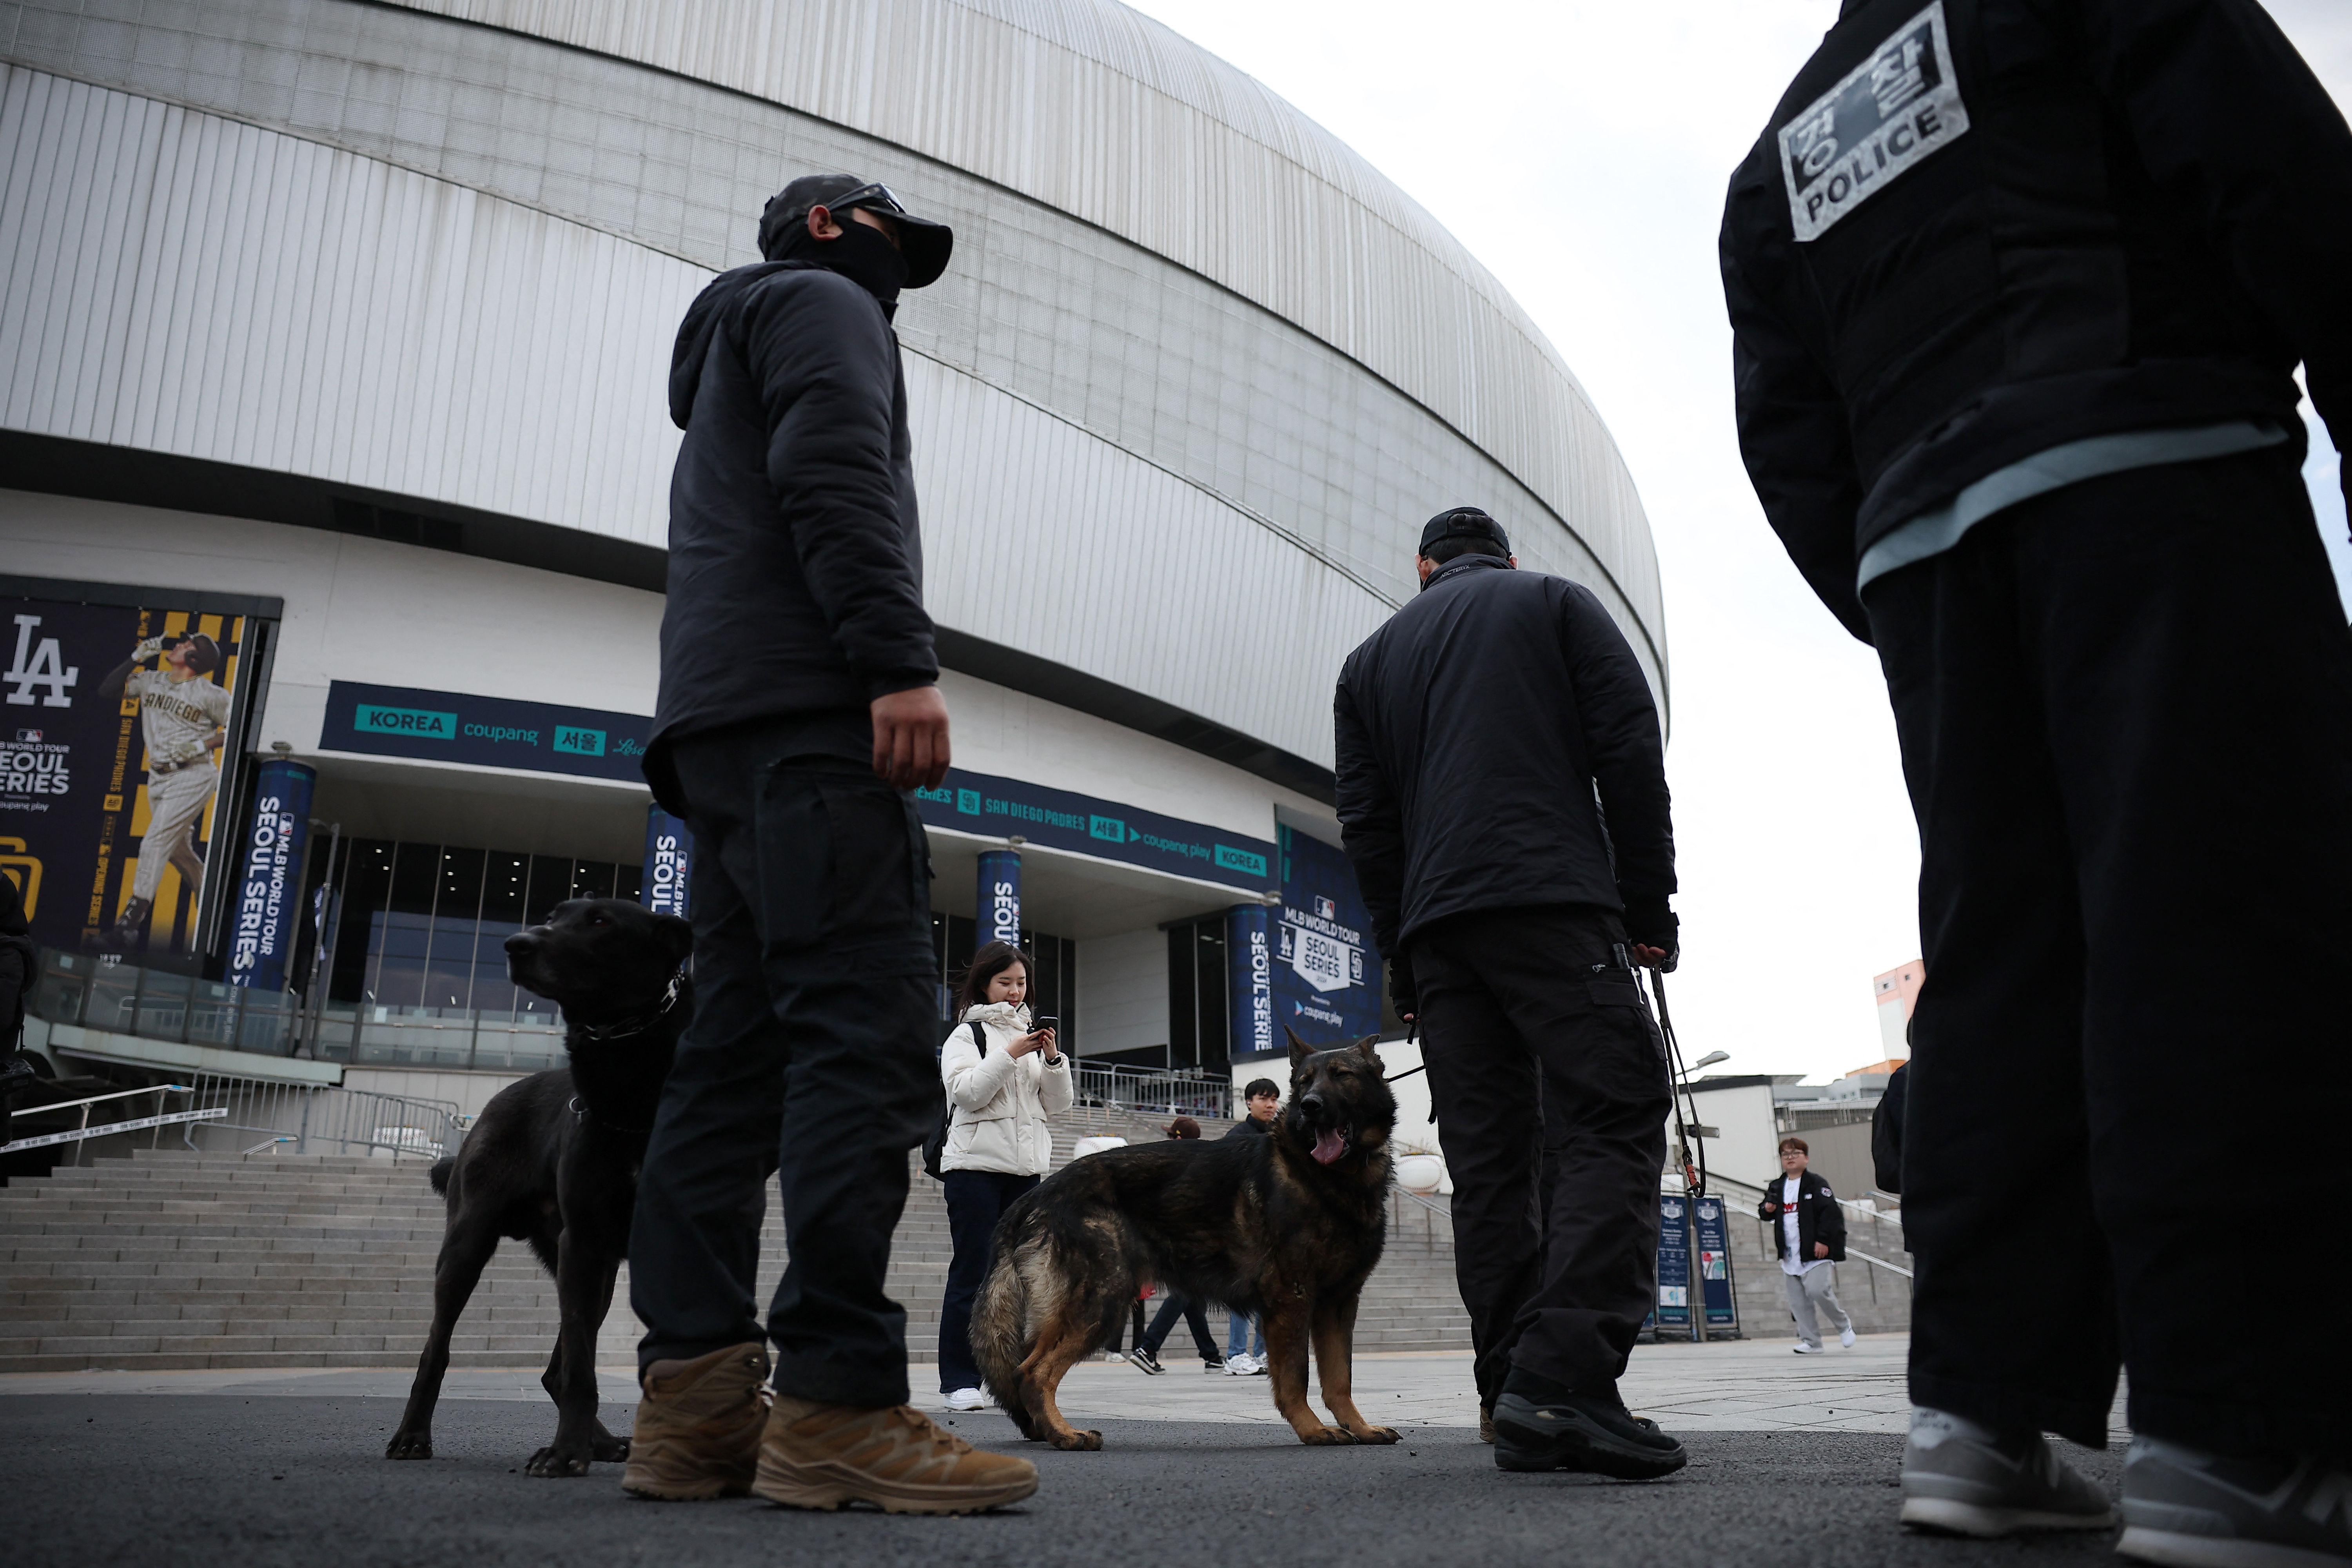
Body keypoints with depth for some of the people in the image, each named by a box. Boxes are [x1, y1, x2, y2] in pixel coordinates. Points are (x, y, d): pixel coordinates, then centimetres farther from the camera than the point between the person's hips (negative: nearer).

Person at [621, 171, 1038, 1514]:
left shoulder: (734, 343, 38)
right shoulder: (820, 301, 10)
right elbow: (836, 476, -10)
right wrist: (901, 657, -21)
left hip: (718, 732, 10)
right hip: (808, 705, -10)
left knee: (739, 1053, 1)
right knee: (870, 1035, -18)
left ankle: (695, 1403, -3)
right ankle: (837, 1404, -22)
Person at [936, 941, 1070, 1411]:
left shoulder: (1032, 1033, 18)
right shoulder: (966, 1035, 4)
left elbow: (1058, 1104, 12)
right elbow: (967, 1091, -11)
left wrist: (1053, 1059, -4)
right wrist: (1011, 1054, -17)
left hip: (1027, 1167, 5)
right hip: (976, 1165, -5)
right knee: (972, 1271, -4)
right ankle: (959, 1381, 1)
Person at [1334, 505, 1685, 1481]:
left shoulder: (1372, 659, 23)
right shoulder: (1558, 604, 14)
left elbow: (1366, 824, 15)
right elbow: (1629, 750, 2)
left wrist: (1404, 960, 16)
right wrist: (1649, 907, 3)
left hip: (1435, 931, 4)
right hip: (1557, 909, -4)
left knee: (1490, 1165, 4)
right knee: (1609, 1126, -8)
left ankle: (1517, 1403, 2)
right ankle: (1566, 1380, -24)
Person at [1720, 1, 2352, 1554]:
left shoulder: (1780, 159, 27)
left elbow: (1789, 442, 18)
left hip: (1921, 541, 5)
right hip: (2147, 462, -5)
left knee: (1997, 956, 1)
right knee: (2225, 917, -12)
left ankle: (1982, 1411, -2)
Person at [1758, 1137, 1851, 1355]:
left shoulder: (1815, 1184, -6)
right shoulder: (1777, 1188, 13)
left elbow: (1831, 1212, -12)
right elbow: (1765, 1211, 23)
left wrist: (1823, 1240, -18)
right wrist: (1767, 1210, -1)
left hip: (1815, 1252, -6)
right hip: (1790, 1254, 6)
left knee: (1817, 1290, -17)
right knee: (1798, 1301, 4)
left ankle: (1844, 1325, 9)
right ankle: (1811, 1342, 13)